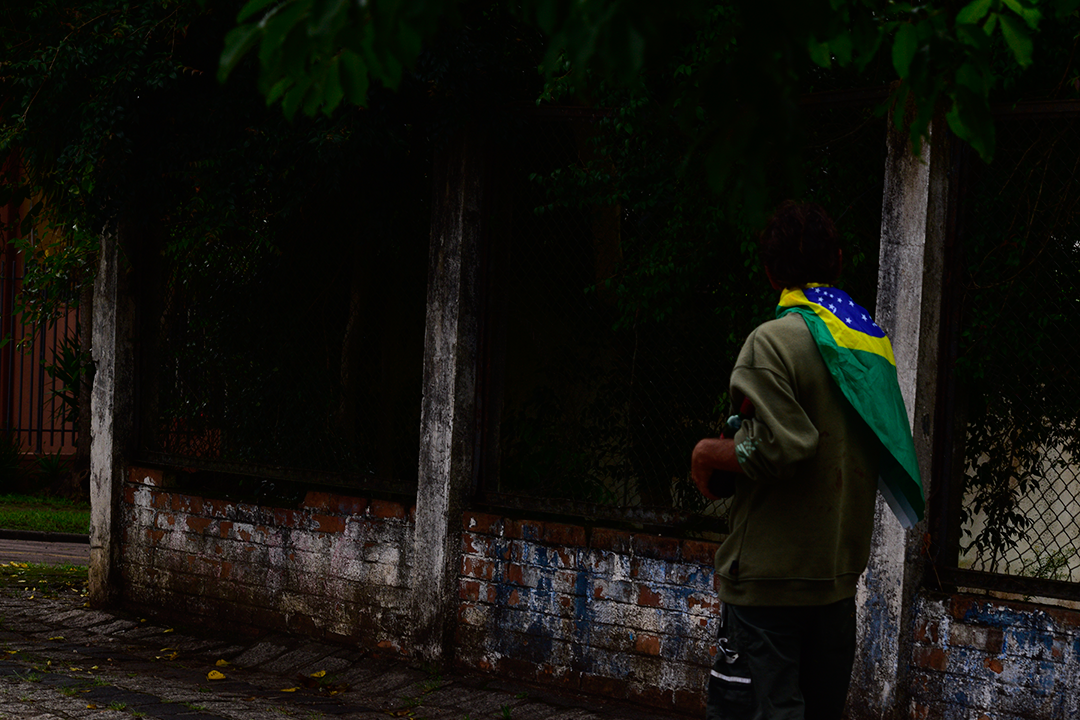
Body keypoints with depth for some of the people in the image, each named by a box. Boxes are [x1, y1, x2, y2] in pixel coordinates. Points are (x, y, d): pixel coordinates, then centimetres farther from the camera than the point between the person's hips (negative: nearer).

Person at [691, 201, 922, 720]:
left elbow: (779, 449, -22)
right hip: (841, 569, 8)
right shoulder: (873, 341, 11)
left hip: (770, 574, -8)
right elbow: (886, 452, 15)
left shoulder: (773, 342, -12)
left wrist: (708, 453, -5)